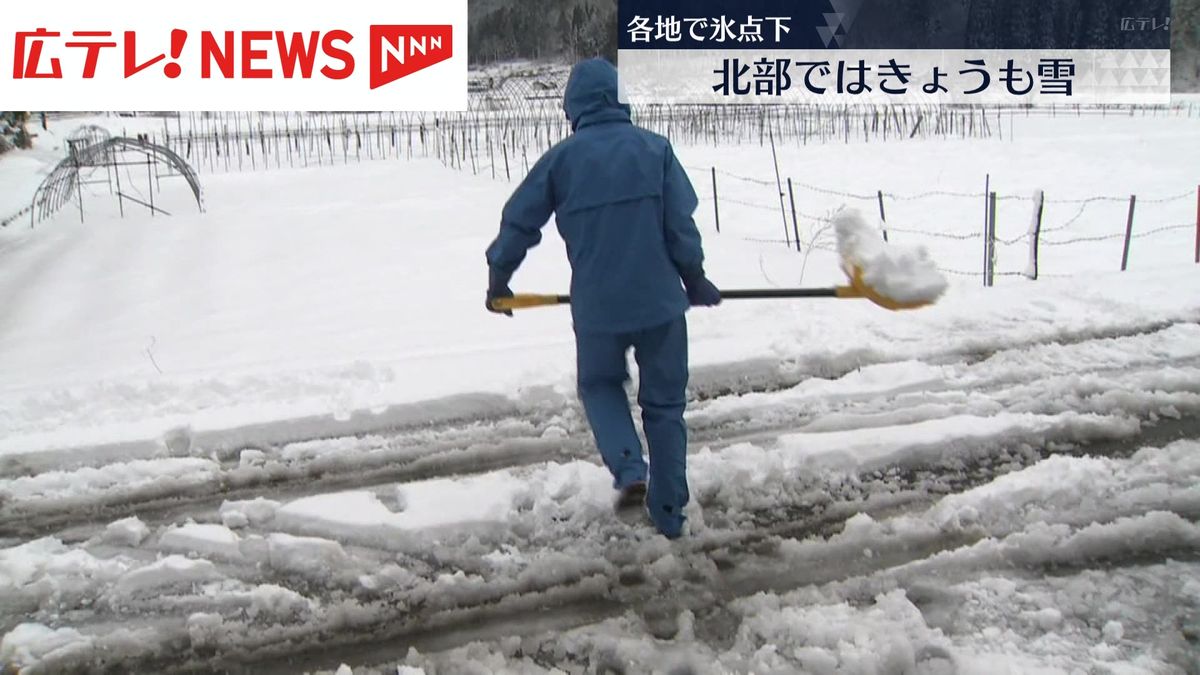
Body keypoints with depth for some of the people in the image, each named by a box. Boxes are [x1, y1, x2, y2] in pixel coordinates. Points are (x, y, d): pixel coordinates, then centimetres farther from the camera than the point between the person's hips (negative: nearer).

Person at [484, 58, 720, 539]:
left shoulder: (561, 158, -1)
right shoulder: (654, 147, -1)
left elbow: (519, 222, 4)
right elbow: (681, 224, -3)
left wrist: (498, 279, 19)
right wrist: (695, 281, 12)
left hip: (597, 304, 0)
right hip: (659, 298, 1)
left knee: (600, 385, 23)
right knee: (664, 401, 13)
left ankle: (630, 470, 0)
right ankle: (669, 513, 19)